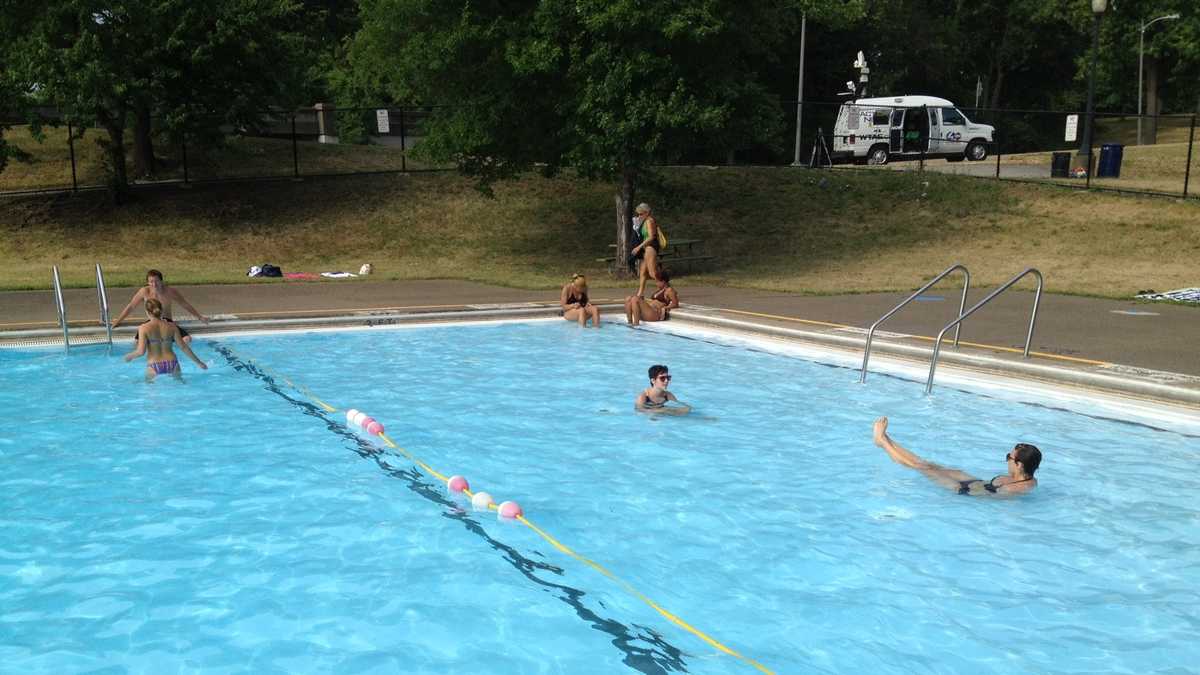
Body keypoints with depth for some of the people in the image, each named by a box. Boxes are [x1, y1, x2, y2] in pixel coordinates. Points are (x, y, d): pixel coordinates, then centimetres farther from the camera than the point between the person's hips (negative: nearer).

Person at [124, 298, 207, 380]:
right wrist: (198, 362, 11)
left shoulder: (144, 328, -5)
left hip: (154, 366, -2)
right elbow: (183, 347, 4)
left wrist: (129, 356, 11)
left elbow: (141, 351, -11)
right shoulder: (171, 326, 4)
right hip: (172, 363, 2)